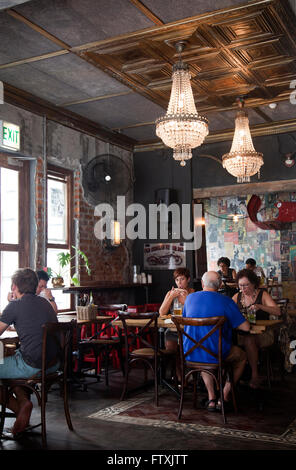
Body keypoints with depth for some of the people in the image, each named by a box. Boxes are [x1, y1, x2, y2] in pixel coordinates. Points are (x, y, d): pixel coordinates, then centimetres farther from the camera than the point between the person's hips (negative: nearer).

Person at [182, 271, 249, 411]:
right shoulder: (226, 301, -10)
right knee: (242, 356, 25)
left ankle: (211, 398, 29)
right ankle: (224, 396, 18)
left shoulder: (190, 298, 4)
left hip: (190, 354, 4)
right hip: (215, 355, -4)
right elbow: (246, 327, -10)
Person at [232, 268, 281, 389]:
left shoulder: (262, 294, 0)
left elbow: (278, 312, -11)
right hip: (243, 333, 3)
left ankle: (255, 375, -20)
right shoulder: (237, 297, 11)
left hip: (263, 333, -3)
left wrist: (260, 306, -26)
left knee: (249, 340, -35)